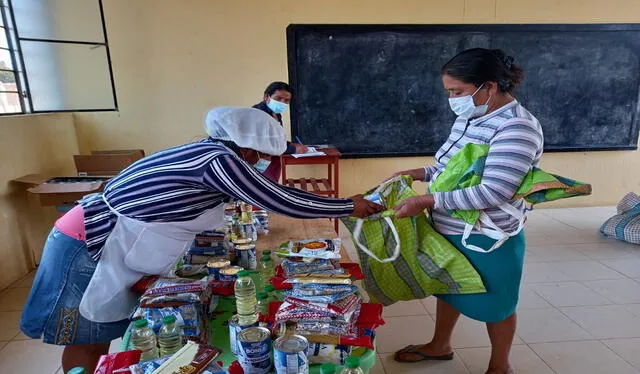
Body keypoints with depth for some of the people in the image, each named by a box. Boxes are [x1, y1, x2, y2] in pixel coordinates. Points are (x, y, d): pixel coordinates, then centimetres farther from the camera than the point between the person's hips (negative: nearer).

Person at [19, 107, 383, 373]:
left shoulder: (209, 154, 3)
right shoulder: (219, 160, -26)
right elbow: (282, 203, -24)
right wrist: (350, 207, -13)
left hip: (106, 242, 9)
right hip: (89, 246, -9)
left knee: (102, 333, 22)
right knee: (85, 341, 9)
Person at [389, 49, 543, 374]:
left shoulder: (516, 128, -25)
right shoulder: (469, 118, 2)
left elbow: (492, 193, -31)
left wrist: (427, 201, -30)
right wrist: (421, 173, -1)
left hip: (487, 240, -8)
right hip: (449, 231, 8)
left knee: (495, 304, 15)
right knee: (447, 289, 24)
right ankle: (440, 346, 49)